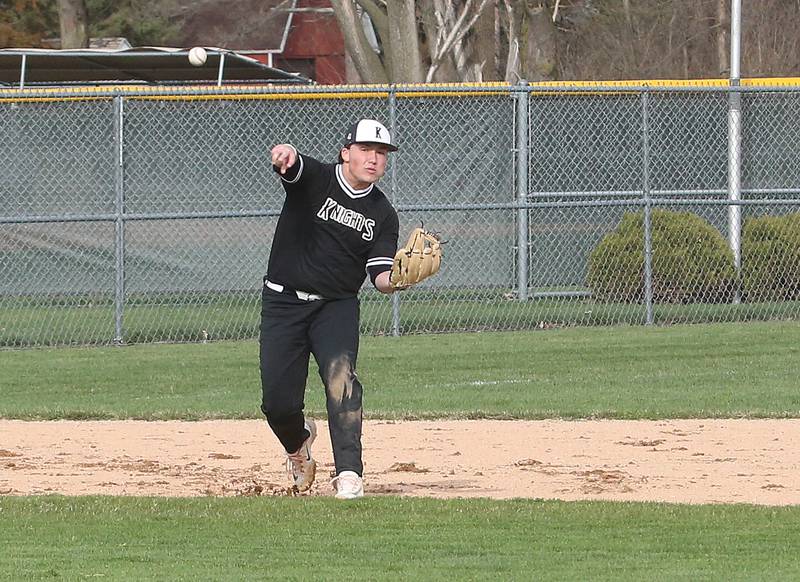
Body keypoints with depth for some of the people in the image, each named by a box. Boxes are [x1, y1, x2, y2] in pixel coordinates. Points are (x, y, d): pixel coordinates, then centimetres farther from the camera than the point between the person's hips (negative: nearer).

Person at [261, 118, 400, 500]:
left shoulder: (383, 215, 2)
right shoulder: (315, 179, -7)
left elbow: (381, 278, -2)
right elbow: (290, 165, -30)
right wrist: (286, 155, -56)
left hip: (337, 307, 1)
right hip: (284, 302, -1)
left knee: (340, 374, -26)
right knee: (278, 401, -3)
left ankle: (349, 473, -28)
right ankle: (298, 444, 34)